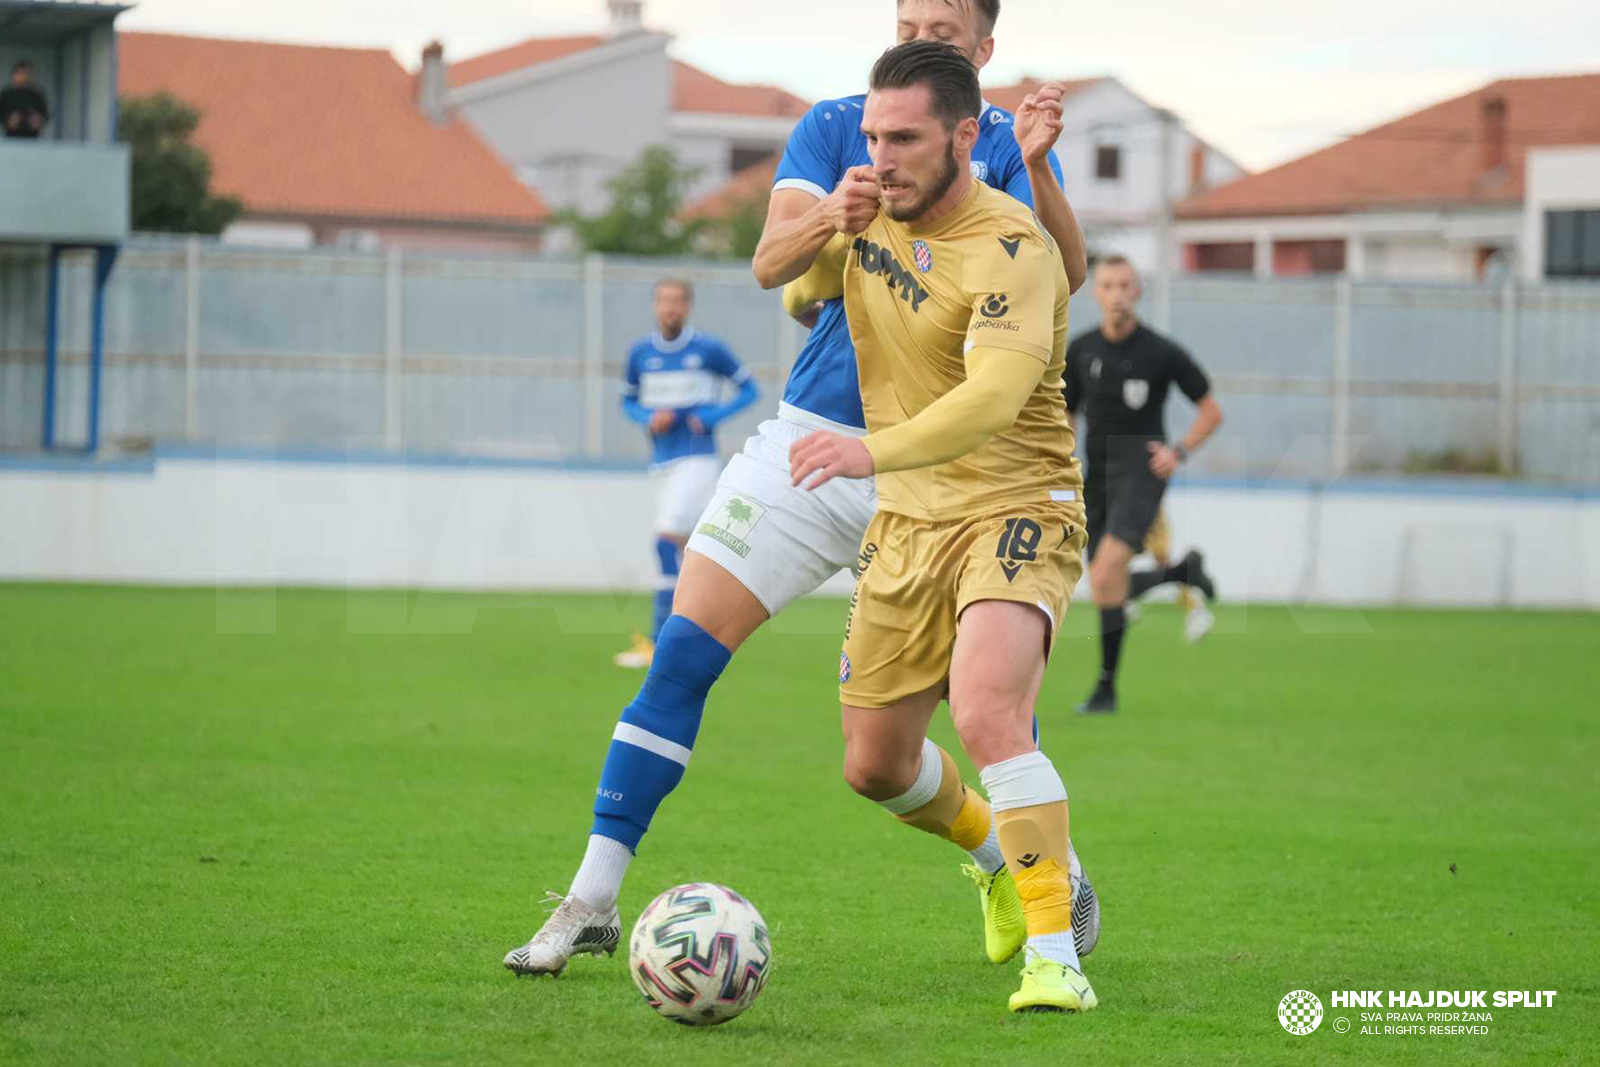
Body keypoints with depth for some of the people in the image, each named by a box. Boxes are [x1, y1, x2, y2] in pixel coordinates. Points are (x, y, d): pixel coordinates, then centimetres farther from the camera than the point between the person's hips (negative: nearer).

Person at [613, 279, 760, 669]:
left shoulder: (709, 350, -4)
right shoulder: (641, 354, 7)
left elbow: (749, 389, 4)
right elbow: (628, 400, 18)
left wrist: (712, 416, -11)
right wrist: (648, 418, -4)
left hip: (697, 459, -5)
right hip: (662, 462, 5)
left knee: (667, 540, -17)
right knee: (687, 552, 9)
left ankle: (658, 644, -18)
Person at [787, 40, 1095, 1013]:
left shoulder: (1010, 249, -22)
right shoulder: (871, 212, 1)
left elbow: (994, 395, -40)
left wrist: (874, 452, -52)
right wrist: (829, 231, 8)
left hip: (1017, 512, -7)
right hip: (908, 527, 7)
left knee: (988, 717, -31)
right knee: (875, 765, 13)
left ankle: (1056, 957, -26)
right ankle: (1005, 850, 43)